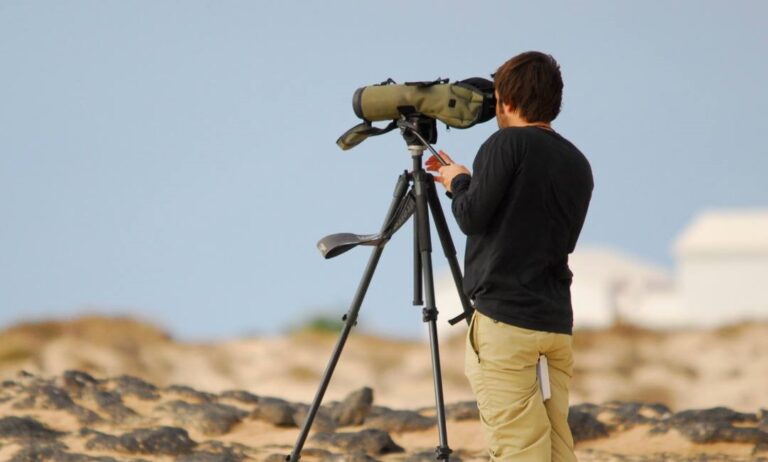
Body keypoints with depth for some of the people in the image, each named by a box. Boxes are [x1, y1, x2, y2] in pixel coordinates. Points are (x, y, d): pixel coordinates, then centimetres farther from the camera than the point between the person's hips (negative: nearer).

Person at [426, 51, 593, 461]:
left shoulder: (508, 144, -7)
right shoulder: (578, 164, 14)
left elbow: (472, 217, -11)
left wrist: (458, 183, 10)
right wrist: (462, 183, 27)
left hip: (504, 322, -7)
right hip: (557, 325, 7)